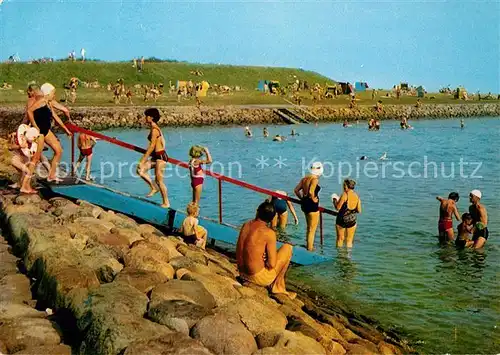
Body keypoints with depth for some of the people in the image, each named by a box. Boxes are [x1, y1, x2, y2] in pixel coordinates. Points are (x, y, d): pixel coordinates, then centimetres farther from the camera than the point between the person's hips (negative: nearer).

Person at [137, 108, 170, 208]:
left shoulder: (154, 129, -16)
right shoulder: (155, 128, 13)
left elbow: (152, 146, -20)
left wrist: (143, 160, -19)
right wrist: (144, 158, 23)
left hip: (160, 156, -9)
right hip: (156, 156, 9)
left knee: (159, 180, -2)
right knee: (140, 170, 3)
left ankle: (166, 203, 9)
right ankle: (154, 188, 13)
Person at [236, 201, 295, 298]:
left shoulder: (245, 225, 1)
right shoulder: (269, 233, -18)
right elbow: (272, 264, -17)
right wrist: (266, 262, 2)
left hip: (243, 274, 7)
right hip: (259, 278, -7)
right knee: (288, 248, 10)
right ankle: (278, 286, 16)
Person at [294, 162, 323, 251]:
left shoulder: (304, 179, 8)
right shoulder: (315, 179, -16)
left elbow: (296, 190, 9)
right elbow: (311, 191, -30)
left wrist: (302, 198, 12)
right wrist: (313, 199, -14)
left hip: (304, 204, 8)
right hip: (312, 206, -8)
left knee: (309, 228, 23)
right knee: (312, 230, 3)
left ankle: (309, 246, 34)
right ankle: (310, 249, 9)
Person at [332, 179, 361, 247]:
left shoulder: (345, 194, -14)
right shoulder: (357, 196, 2)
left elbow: (338, 208, -14)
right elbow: (359, 211, 5)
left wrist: (334, 201, 4)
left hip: (342, 219, -4)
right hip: (352, 221, 4)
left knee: (340, 239, 9)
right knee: (349, 240, 12)